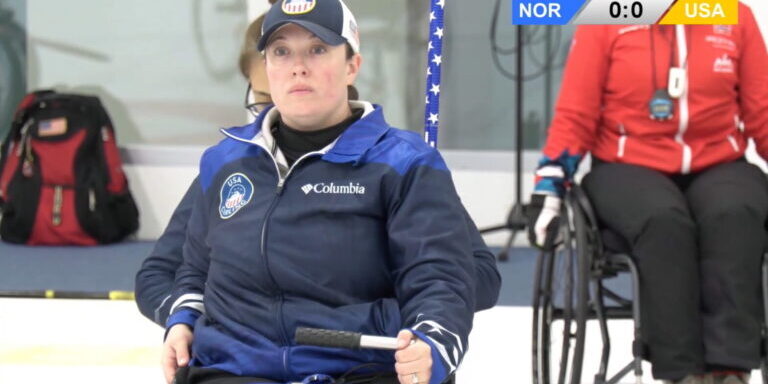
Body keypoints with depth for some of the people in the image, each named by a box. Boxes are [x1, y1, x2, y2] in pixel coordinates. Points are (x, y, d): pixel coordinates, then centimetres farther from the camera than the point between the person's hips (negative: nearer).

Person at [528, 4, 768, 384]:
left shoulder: (736, 17, 3)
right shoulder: (606, 20, -1)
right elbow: (575, 113, 1)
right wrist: (550, 184, -7)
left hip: (718, 168, 2)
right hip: (630, 168, -1)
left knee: (735, 216, -32)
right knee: (664, 221, -34)